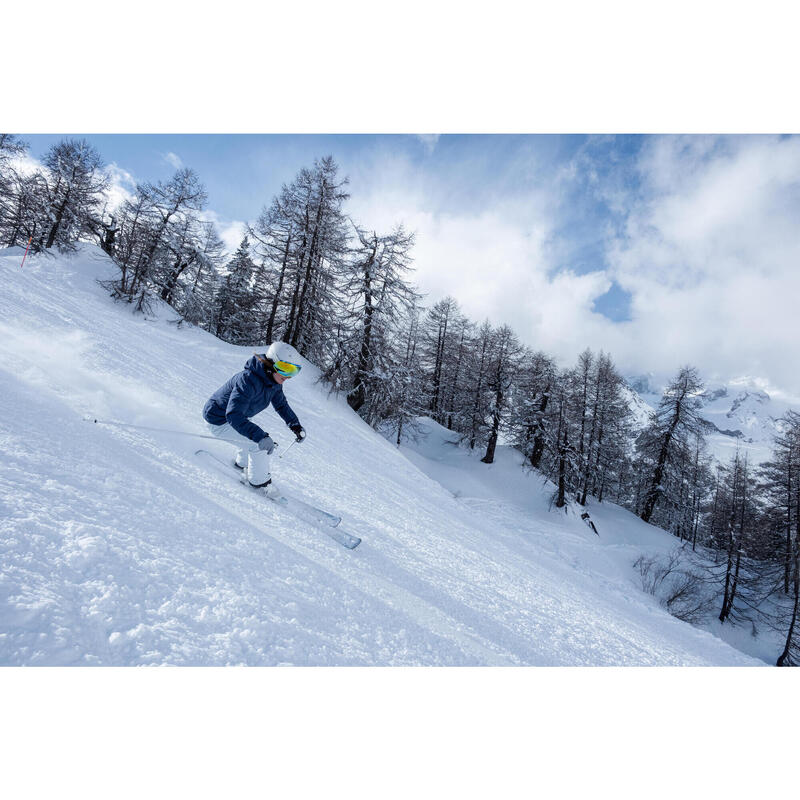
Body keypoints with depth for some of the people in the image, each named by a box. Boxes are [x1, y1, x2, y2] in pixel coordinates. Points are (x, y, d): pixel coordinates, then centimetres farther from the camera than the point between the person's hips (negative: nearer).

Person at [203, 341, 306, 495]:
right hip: (219, 421, -9)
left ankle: (242, 465, 37)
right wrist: (260, 436, -51)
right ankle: (260, 481, 2)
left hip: (236, 416, 9)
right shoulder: (249, 380, -36)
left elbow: (281, 405, 7)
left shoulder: (274, 381, -8)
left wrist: (296, 426, -7)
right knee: (259, 444, -18)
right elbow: (233, 415, -43)